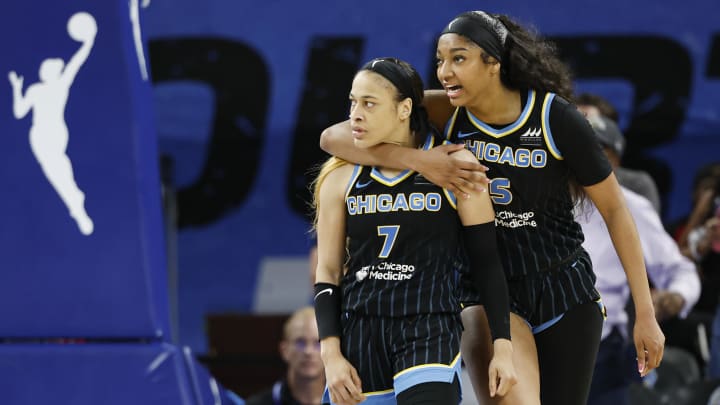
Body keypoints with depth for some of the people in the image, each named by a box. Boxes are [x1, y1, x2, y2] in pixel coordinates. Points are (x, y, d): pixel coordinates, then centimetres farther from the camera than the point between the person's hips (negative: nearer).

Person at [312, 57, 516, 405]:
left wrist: (503, 348, -4)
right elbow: (327, 272, 8)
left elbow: (486, 262, 0)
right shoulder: (340, 179, 6)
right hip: (358, 334, 3)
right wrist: (331, 354, -3)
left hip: (431, 334, -3)